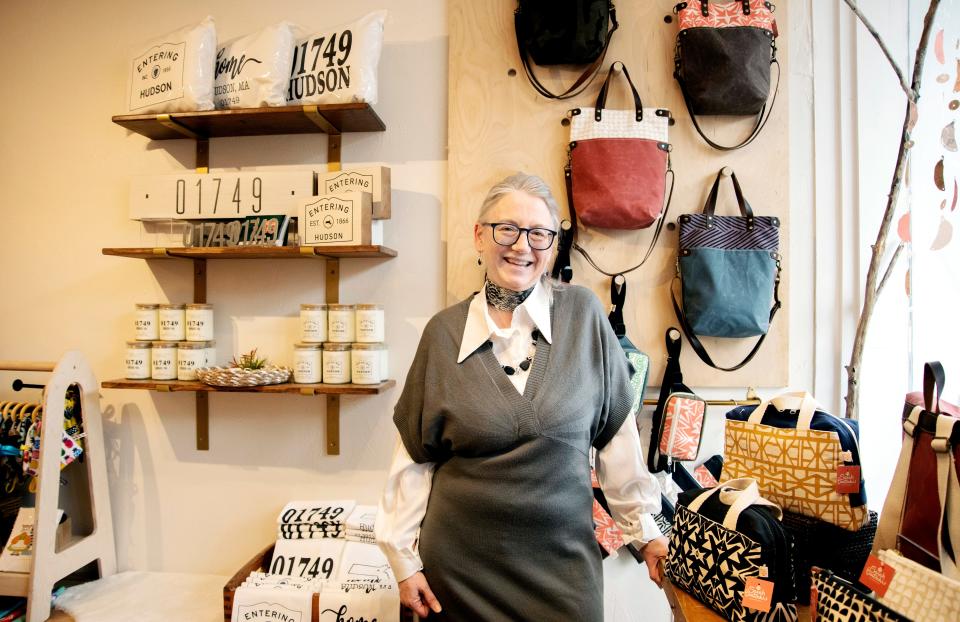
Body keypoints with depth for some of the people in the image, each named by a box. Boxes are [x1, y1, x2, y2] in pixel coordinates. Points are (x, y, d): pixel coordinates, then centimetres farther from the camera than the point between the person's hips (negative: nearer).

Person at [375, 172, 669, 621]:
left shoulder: (583, 314, -6)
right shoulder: (444, 331, -5)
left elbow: (617, 432, 0)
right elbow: (415, 454, 0)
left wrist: (644, 529, 5)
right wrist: (404, 557, 1)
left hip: (564, 559, 0)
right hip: (460, 563, 1)